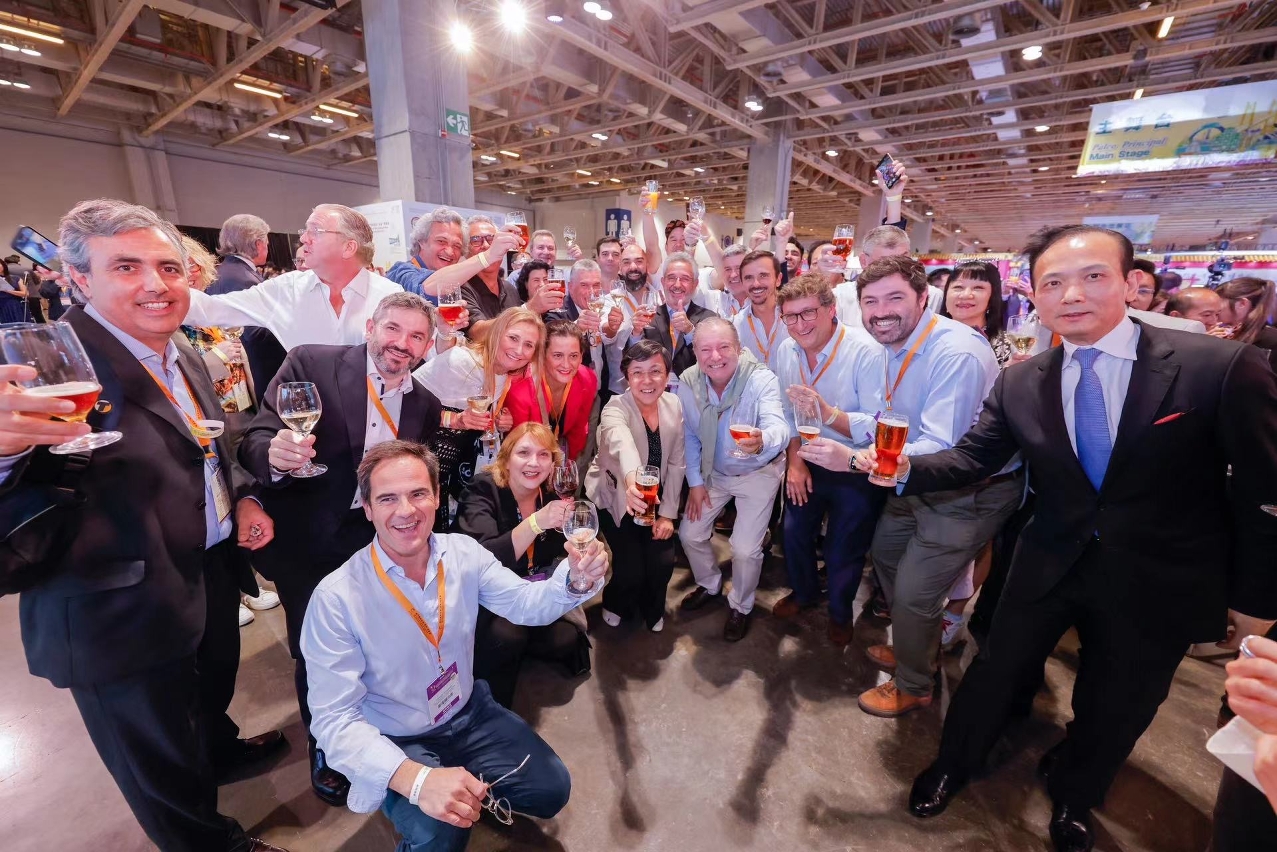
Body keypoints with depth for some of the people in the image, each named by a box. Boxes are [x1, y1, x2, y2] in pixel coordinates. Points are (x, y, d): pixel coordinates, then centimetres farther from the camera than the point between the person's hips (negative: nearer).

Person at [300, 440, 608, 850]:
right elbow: (335, 718, -22)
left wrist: (574, 580, -34)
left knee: (551, 789, -1)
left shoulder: (464, 552, -13)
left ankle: (474, 788, 27)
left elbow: (525, 603, -11)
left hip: (469, 713, 4)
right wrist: (416, 778, -36)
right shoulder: (335, 598, -25)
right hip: (398, 743, -3)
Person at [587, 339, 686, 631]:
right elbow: (622, 442, -50)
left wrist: (668, 513, -7)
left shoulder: (674, 405, -11)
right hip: (614, 496, -3)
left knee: (663, 562, -8)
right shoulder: (615, 408, -26)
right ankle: (615, 604, 26)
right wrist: (632, 480, -71)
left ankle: (652, 609, 27)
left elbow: (676, 462, -4)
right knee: (631, 568, -12)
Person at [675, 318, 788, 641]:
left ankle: (740, 606, 26)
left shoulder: (761, 379, -28)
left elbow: (779, 427, -44)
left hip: (757, 472, -4)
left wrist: (762, 440, -67)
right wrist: (695, 482, -3)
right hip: (712, 472, 4)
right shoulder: (687, 382, -16)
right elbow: (689, 435, -4)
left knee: (745, 548, -7)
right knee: (690, 533, 8)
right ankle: (709, 585, 40)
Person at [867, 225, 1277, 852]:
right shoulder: (1019, 382, -6)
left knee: (1115, 707, 20)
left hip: (1156, 583, -1)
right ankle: (951, 766, 43)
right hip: (1050, 565, 1)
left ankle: (1072, 798, 52)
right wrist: (908, 467, -24)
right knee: (995, 670, 15)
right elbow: (973, 457, -4)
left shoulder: (1224, 367, -15)